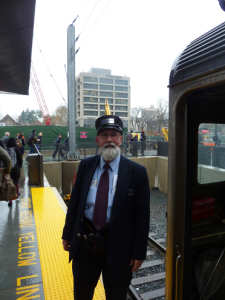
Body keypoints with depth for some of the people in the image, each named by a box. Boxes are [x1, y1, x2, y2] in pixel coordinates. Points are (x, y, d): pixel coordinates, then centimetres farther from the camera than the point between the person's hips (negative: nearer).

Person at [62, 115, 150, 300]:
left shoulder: (137, 172, -12)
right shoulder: (85, 165, -2)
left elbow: (142, 215, -9)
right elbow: (75, 201, 4)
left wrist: (139, 252, -9)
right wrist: (67, 234, 7)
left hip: (118, 245, -2)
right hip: (84, 241, 3)